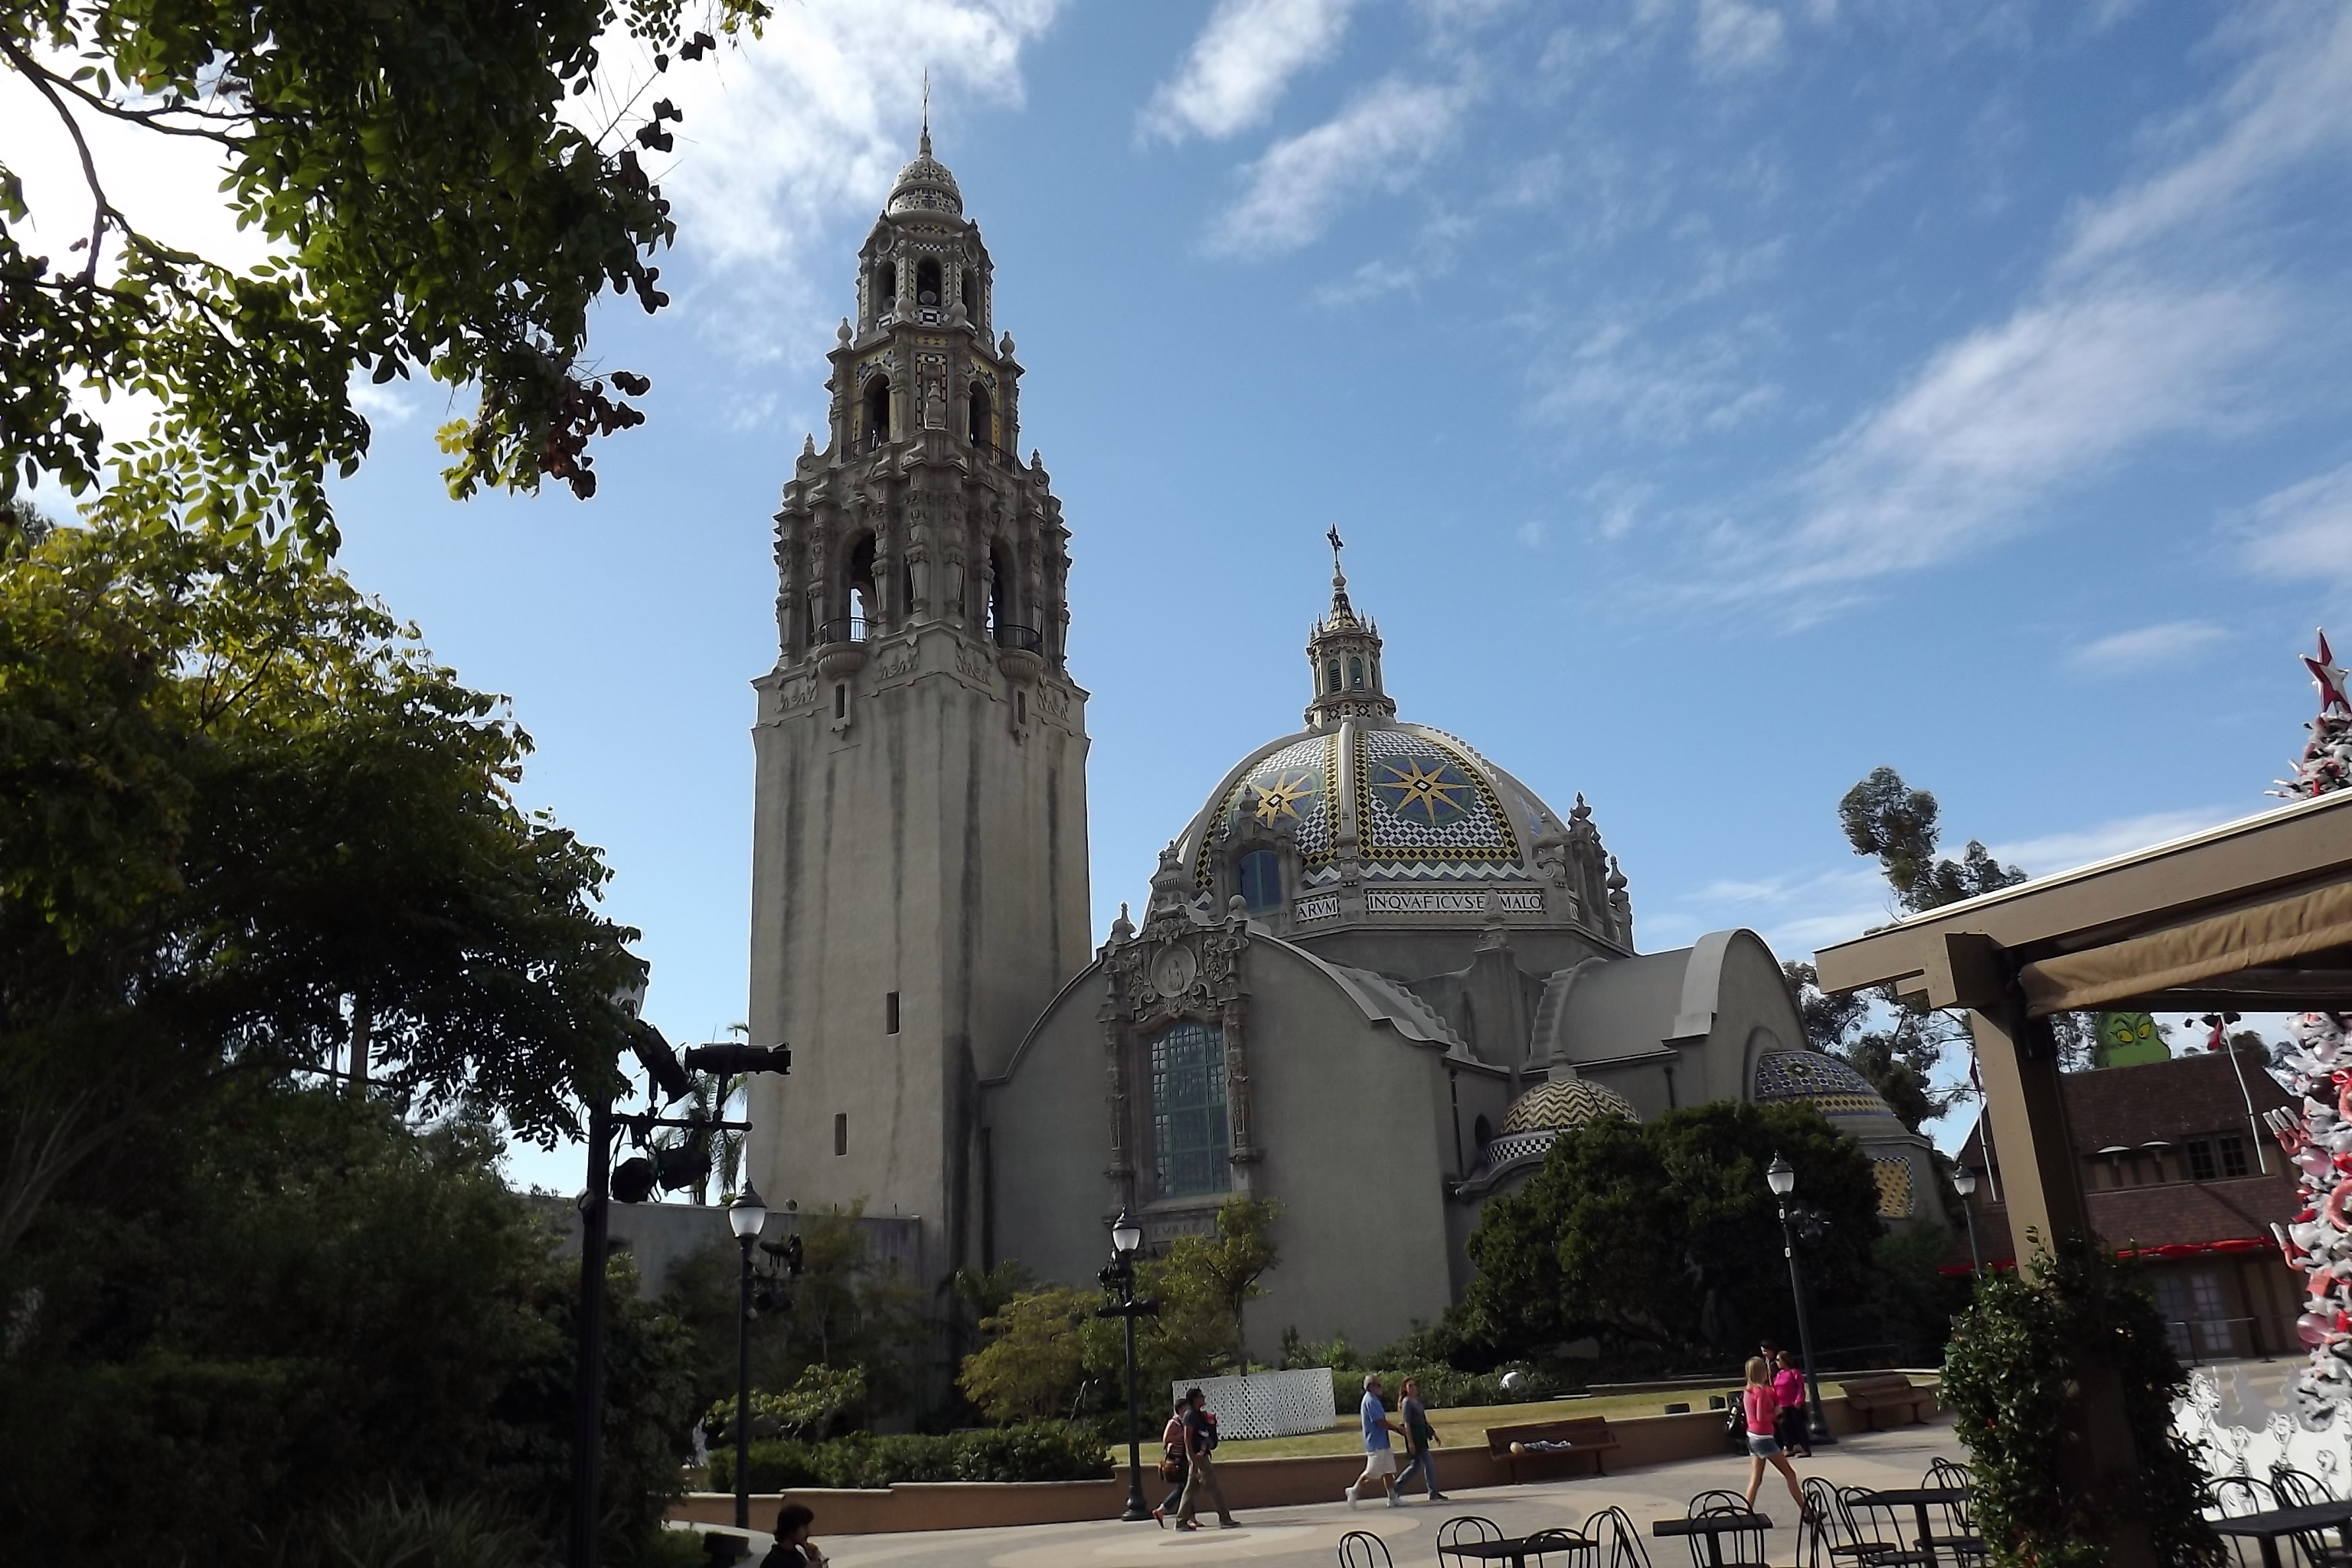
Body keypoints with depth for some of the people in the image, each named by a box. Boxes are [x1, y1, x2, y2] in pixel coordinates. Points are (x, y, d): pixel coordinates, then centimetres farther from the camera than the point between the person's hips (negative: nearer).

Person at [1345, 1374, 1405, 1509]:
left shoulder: (1374, 1400, 14)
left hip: (1383, 1443, 10)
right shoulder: (1370, 1401, -18)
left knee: (1388, 1471, 8)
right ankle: (1354, 1491, 9)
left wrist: (1396, 1428, 11)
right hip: (1376, 1444, -10)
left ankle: (1393, 1498, 11)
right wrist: (1398, 1428, -10)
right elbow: (1381, 1422, -21)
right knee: (1371, 1472, -4)